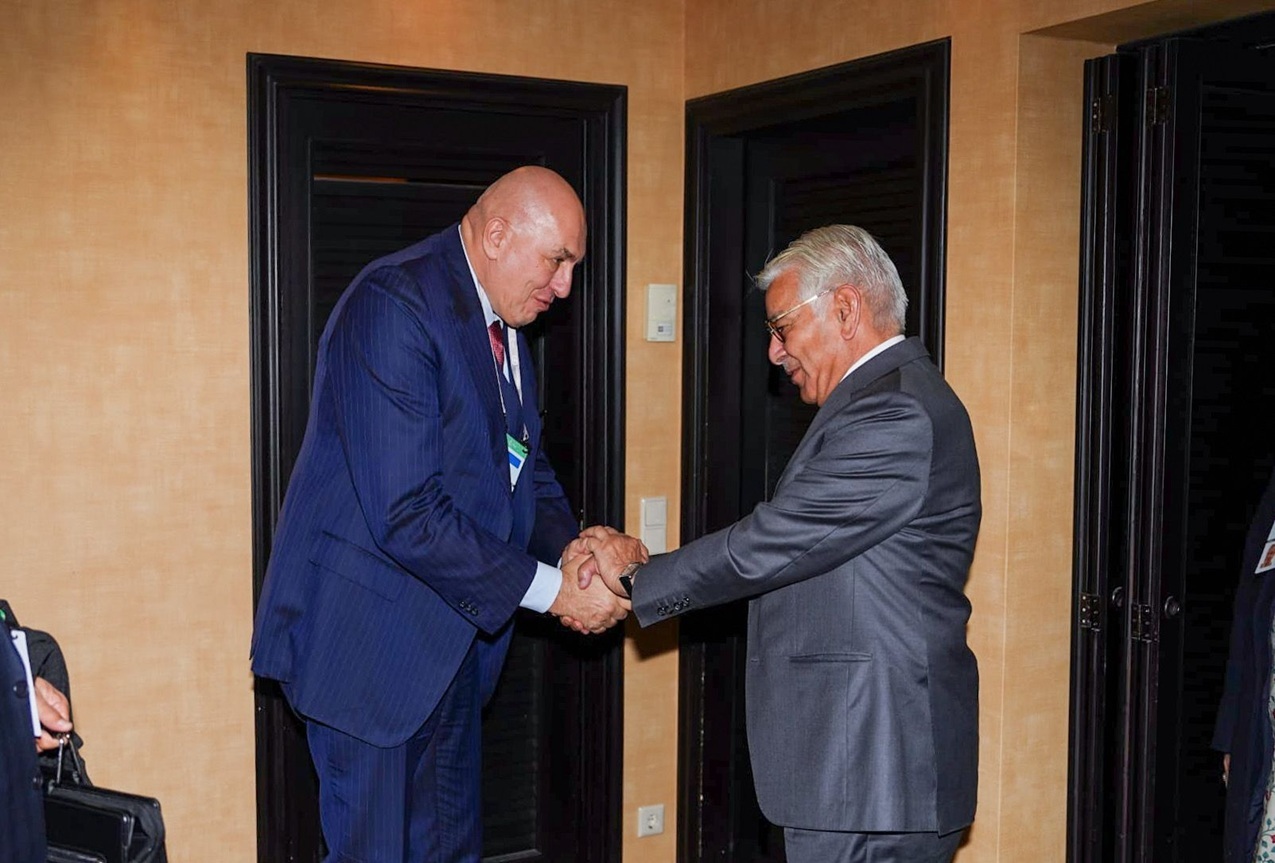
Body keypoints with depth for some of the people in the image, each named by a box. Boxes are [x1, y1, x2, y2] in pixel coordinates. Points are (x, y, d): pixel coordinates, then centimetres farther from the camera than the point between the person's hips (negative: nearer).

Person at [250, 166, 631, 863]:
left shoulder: (504, 328, 9)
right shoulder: (393, 305, -21)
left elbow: (526, 466, 16)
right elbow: (408, 515, -27)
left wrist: (569, 546, -6)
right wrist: (550, 589, -20)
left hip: (453, 636, 9)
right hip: (375, 639, -9)